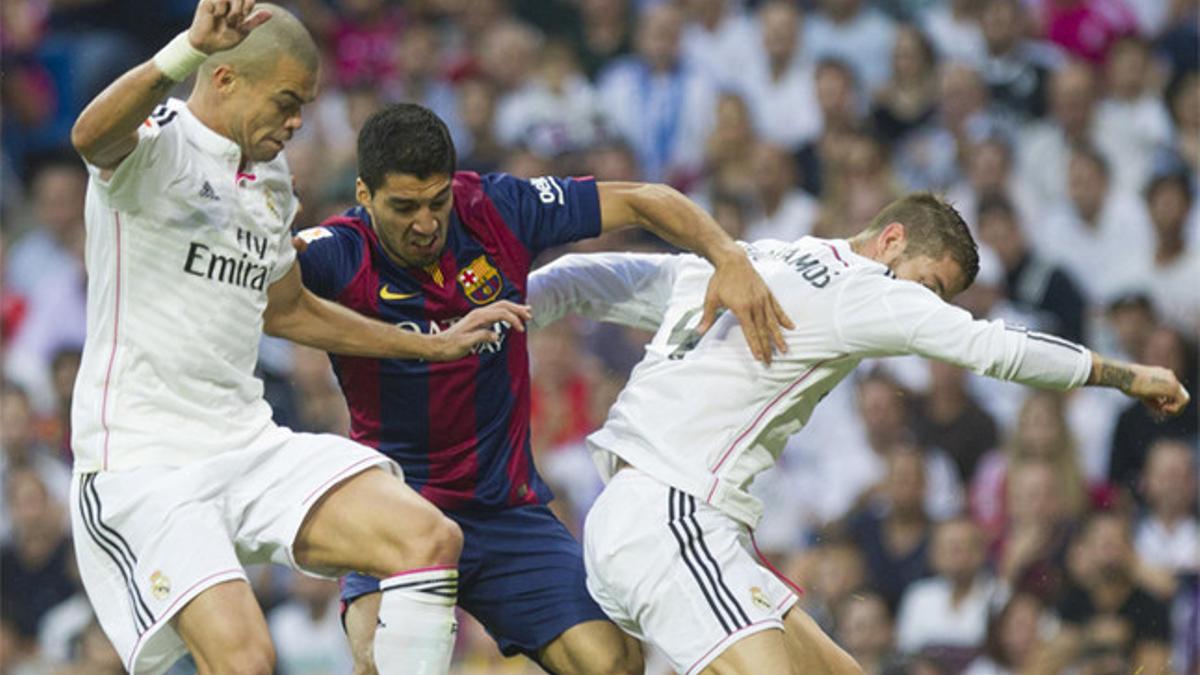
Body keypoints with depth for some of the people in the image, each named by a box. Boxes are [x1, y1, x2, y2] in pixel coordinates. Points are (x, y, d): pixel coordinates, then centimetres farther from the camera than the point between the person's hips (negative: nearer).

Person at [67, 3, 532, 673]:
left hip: (249, 441, 8)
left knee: (431, 538, -11)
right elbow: (92, 136, -36)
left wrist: (436, 343, 35)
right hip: (142, 461, -8)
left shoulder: (271, 177, 15)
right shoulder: (158, 142, -10)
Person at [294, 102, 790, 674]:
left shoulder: (498, 209, -7)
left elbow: (640, 201, 0)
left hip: (507, 510, 3)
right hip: (395, 511, -3)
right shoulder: (340, 256, -16)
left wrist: (728, 258, -15)